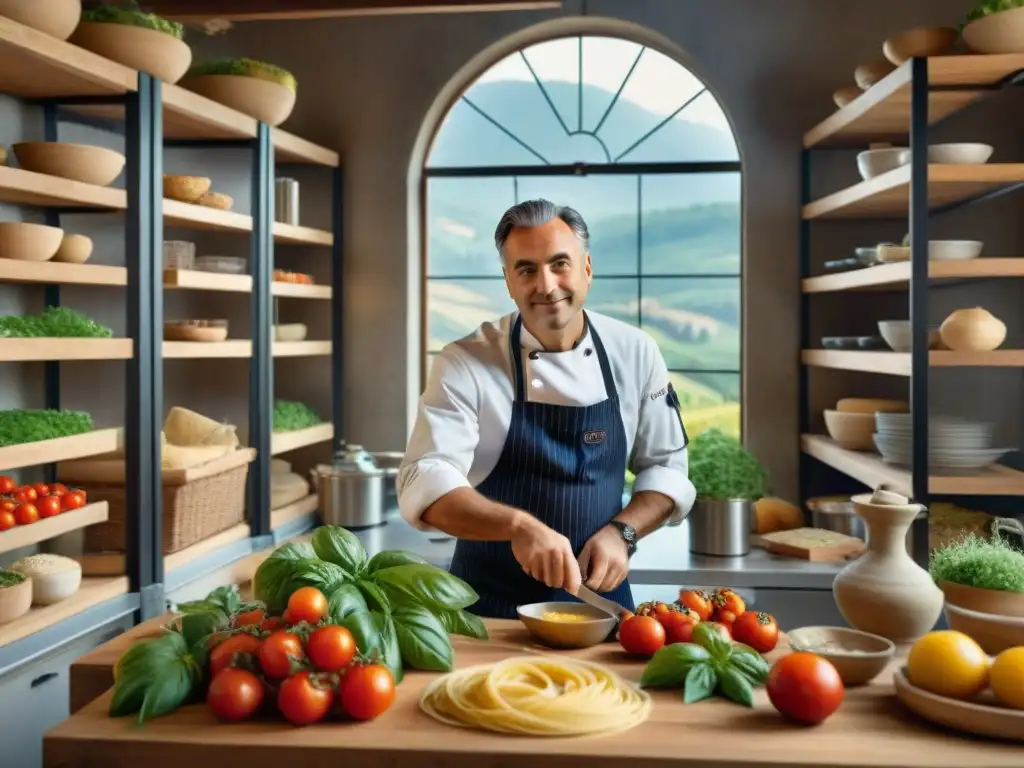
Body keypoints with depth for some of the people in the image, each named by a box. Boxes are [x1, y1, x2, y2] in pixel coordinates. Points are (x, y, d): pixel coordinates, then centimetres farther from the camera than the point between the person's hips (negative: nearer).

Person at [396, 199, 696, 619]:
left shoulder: (635, 352, -3)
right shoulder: (465, 363, -13)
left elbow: (666, 466, 5)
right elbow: (425, 483, -22)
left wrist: (622, 532, -12)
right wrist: (518, 525, -37)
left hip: (599, 594, 3)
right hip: (490, 606, -2)